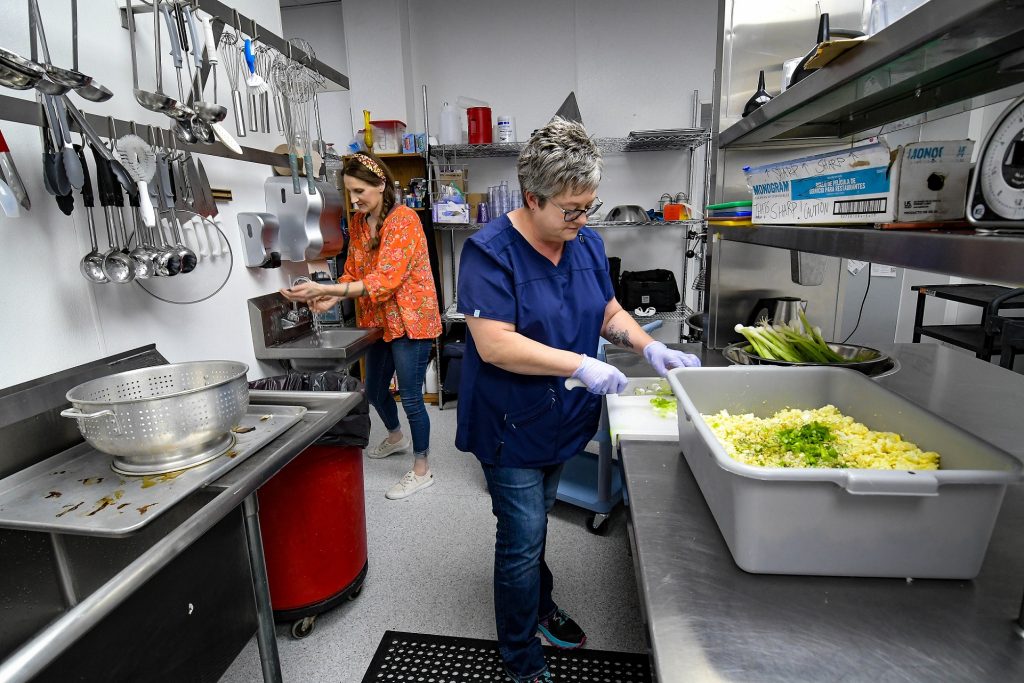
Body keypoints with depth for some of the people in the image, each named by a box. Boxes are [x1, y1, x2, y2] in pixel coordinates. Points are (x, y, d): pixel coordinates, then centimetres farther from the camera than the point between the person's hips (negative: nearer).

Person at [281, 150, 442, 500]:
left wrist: (324, 289, -29)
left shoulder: (403, 220, -18)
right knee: (374, 390, 21)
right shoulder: (358, 222, 6)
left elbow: (383, 281, -26)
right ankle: (396, 437, 50)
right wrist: (332, 297, -10)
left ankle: (422, 470, 20)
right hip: (378, 320, 8)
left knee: (410, 397, 1)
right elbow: (352, 273, 11)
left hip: (410, 320, -8)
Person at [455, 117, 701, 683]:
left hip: (561, 418, 6)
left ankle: (540, 605, 51)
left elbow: (608, 311, 10)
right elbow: (494, 344, -27)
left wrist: (650, 347, -7)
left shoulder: (587, 243, 1)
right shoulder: (490, 251, -21)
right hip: (511, 425, -6)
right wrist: (580, 365, -28)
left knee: (534, 526, 26)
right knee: (522, 539, 6)